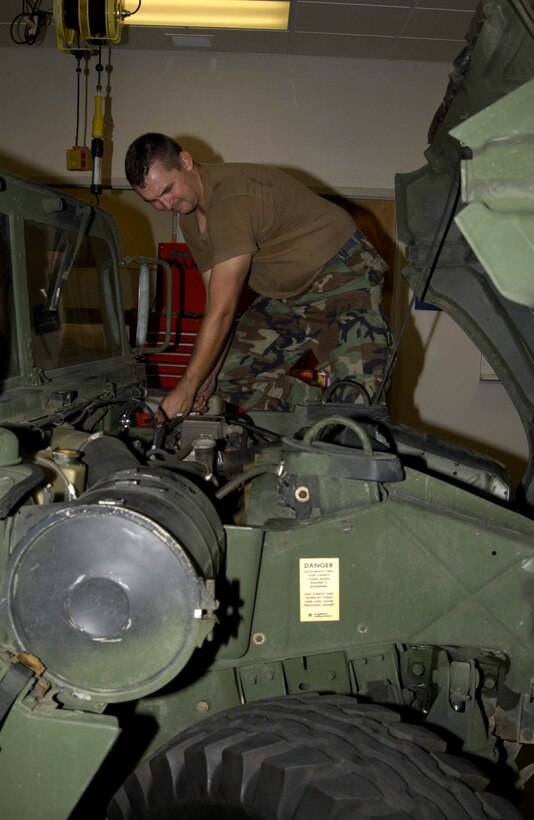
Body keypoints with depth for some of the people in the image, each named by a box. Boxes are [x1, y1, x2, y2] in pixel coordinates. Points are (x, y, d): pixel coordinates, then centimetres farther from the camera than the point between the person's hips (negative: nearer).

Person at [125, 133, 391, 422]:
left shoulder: (232, 200, -30)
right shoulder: (190, 219, 2)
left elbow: (222, 311, -31)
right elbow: (215, 303, 4)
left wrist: (186, 389, -28)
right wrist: (209, 375, -5)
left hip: (343, 274, -9)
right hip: (286, 292, 9)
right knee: (233, 375, 3)